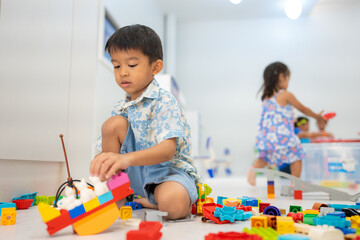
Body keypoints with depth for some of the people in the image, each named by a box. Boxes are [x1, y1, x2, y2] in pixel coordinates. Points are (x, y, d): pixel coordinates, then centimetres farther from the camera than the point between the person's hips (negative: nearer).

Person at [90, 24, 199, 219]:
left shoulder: (164, 102, -13)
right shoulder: (120, 108, 8)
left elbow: (168, 150, -28)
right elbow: (106, 148, 7)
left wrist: (127, 158, -45)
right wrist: (103, 160, -19)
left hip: (169, 169, -5)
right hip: (135, 174, 6)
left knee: (173, 203, -40)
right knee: (113, 123, -13)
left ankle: (148, 202, -1)